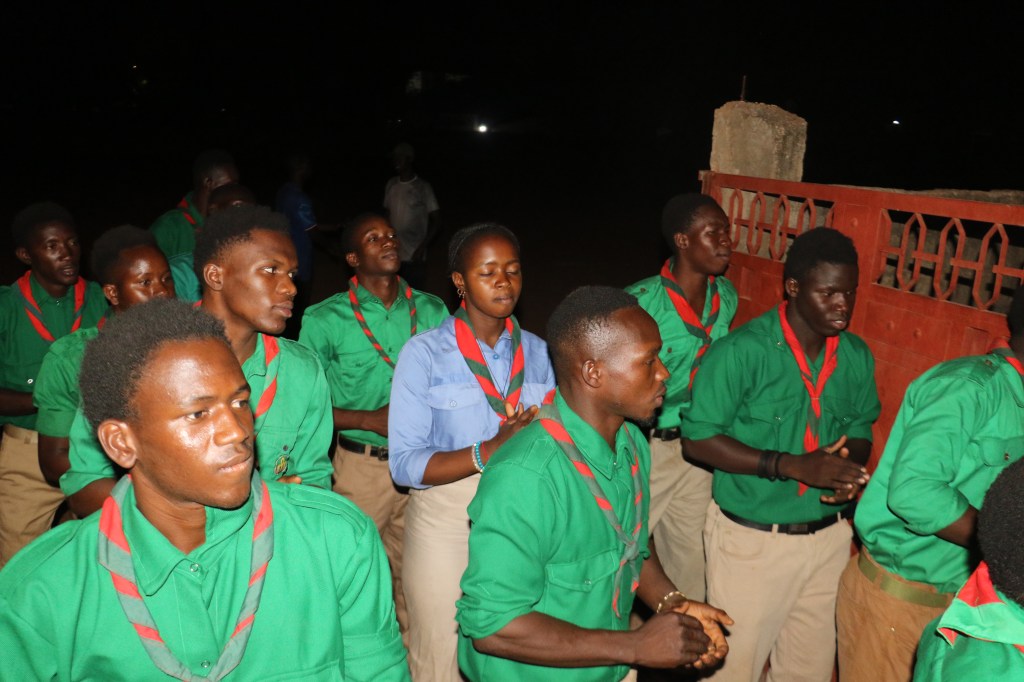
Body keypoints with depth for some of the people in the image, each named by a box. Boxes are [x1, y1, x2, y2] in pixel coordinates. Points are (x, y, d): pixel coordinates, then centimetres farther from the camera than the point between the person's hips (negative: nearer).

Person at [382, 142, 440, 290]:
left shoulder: (423, 187, -3)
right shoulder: (391, 185, 10)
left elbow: (436, 221, -3)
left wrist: (422, 247, -13)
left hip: (414, 257, -4)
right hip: (392, 255, 4)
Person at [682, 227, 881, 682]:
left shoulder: (857, 356, 0)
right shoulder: (741, 351, -18)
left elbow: (860, 429, 13)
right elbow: (698, 439, -17)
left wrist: (851, 465, -11)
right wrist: (792, 465, -24)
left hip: (830, 537, 5)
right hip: (751, 539, -5)